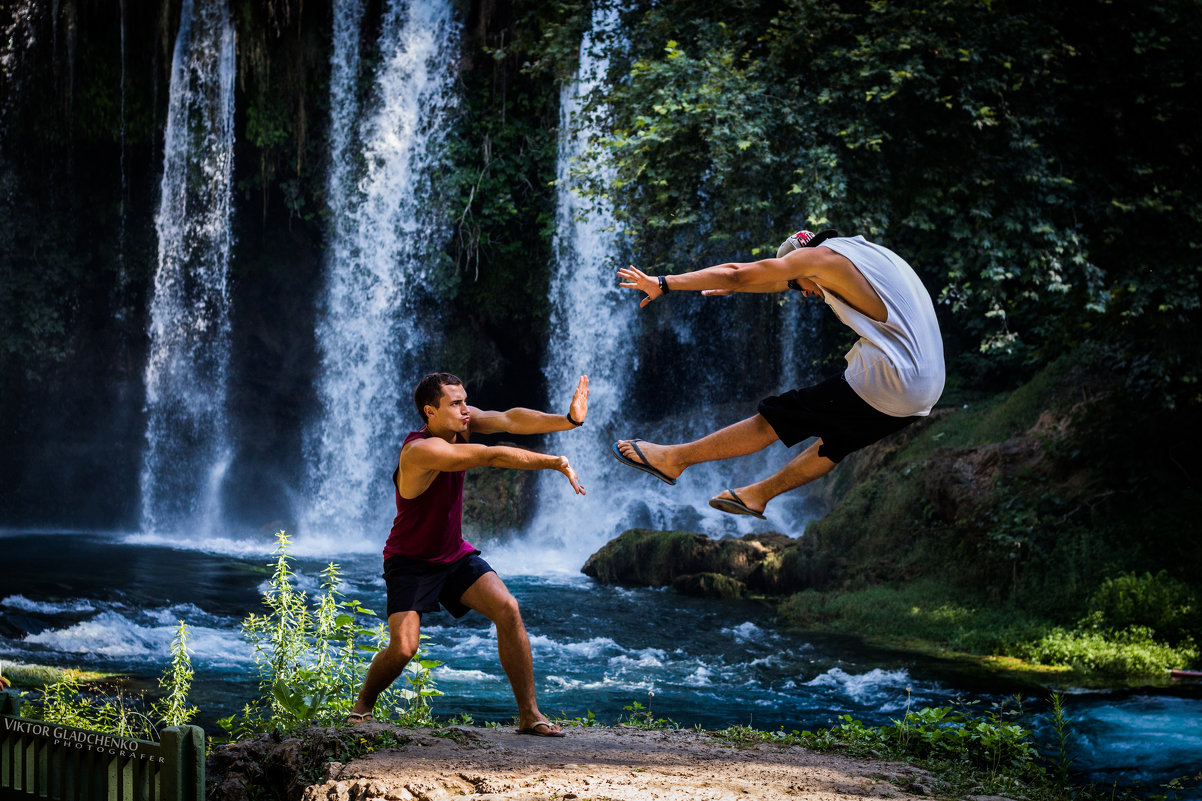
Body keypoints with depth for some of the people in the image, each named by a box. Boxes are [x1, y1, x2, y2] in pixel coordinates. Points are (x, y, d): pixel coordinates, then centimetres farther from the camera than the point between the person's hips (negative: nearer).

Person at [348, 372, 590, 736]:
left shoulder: (460, 422, -7)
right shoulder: (422, 450, -30)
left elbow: (510, 419, -21)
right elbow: (495, 456, -35)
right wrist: (555, 463, -34)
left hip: (455, 555, 6)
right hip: (411, 562, -6)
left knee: (508, 610, -14)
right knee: (402, 649, -18)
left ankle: (529, 714, -10)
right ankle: (362, 705, 13)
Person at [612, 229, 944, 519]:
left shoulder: (821, 255, 0)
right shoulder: (866, 251, 25)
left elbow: (736, 273, 1)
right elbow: (782, 282, 38)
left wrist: (663, 284, 5)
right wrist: (733, 288, 46)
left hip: (882, 385, -8)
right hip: (924, 394, 8)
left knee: (771, 421, 1)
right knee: (835, 443, 27)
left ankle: (673, 459, 9)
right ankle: (759, 494, 40)